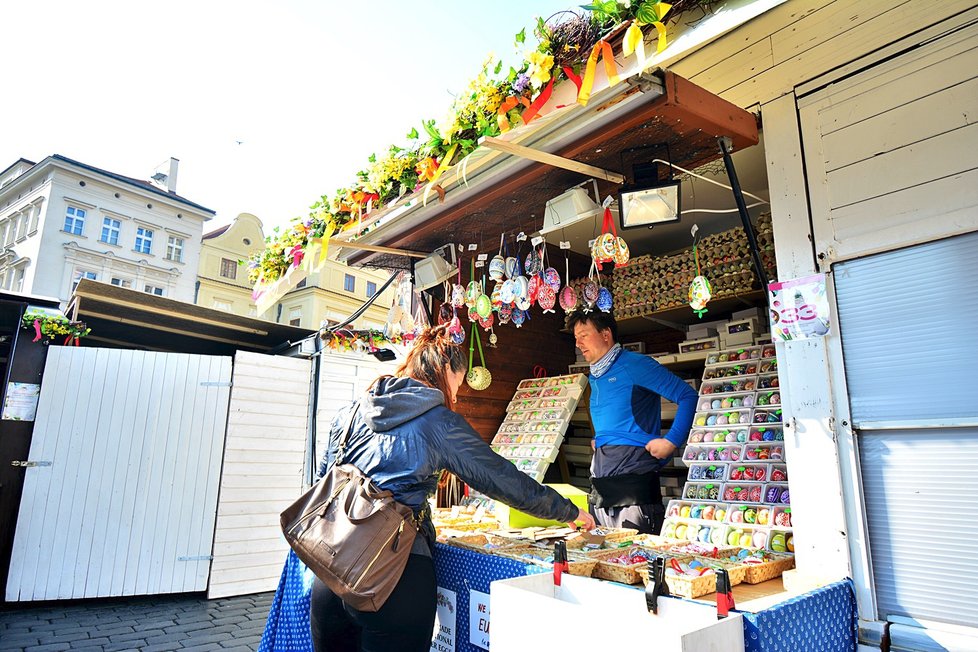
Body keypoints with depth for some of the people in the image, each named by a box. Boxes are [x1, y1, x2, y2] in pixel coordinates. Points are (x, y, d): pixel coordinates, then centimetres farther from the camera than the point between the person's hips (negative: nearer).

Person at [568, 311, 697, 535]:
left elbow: (687, 395, -9)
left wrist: (671, 441, -15)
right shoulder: (594, 378, 17)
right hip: (601, 478, 8)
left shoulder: (634, 364, -7)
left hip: (633, 472, -8)